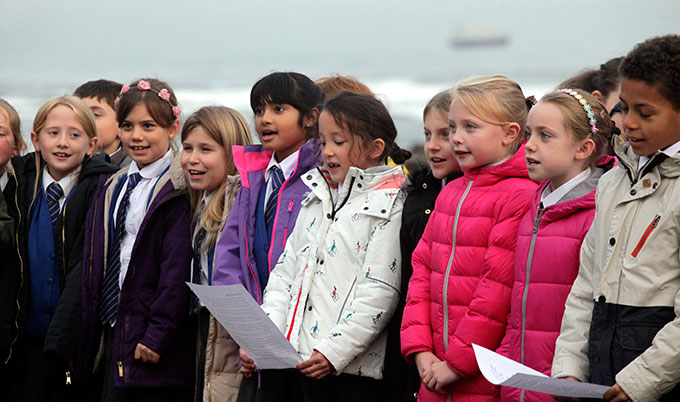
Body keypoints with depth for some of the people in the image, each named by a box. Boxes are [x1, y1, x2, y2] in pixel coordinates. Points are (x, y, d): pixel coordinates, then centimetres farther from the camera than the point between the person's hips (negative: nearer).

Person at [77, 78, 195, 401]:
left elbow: (177, 269, -15)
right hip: (113, 331, 7)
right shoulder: (112, 189, 15)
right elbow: (94, 262, 16)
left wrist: (158, 334, -18)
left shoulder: (179, 190, -9)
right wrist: (89, 332, 11)